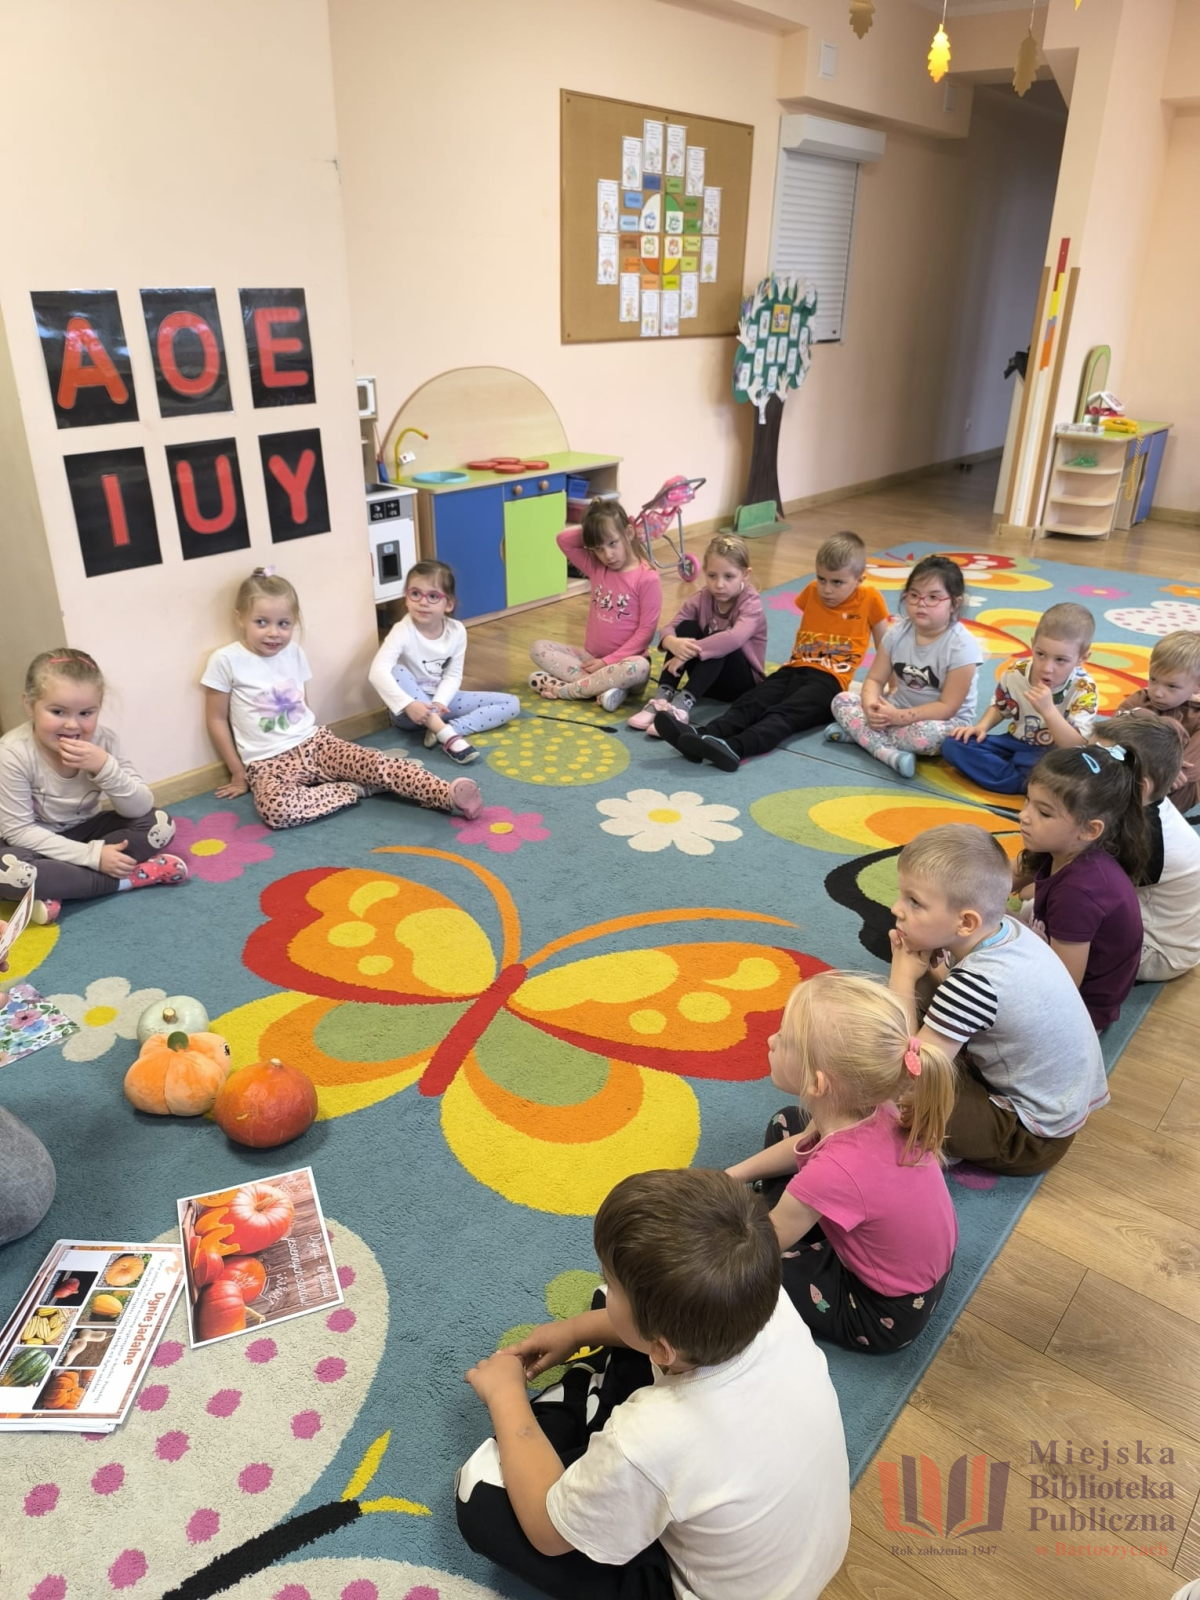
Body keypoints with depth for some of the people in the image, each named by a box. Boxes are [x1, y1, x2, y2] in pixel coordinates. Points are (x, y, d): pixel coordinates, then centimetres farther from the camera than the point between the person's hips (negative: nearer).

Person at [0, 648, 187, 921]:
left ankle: (57, 890, -23)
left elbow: (140, 809, -17)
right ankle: (129, 877, -24)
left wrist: (105, 767, -35)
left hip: (84, 831, 4)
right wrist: (92, 855, -30)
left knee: (160, 823, -16)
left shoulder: (103, 740, -15)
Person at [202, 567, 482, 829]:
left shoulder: (294, 653, 5)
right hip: (270, 762, -4)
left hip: (314, 741, 4)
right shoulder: (226, 660, -9)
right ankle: (354, 788, -21)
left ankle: (449, 796, -33)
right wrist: (239, 774, 0)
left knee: (374, 763, -22)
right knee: (276, 808, -37)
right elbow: (216, 720, -3)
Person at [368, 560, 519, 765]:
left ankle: (448, 731, -24)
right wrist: (408, 704, -44)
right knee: (396, 672, -36)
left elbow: (453, 675, -6)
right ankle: (446, 733, -39)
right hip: (409, 709, -4)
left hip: (441, 700, 4)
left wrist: (439, 702, -25)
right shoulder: (403, 631, -22)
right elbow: (377, 672, -34)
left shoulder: (457, 631, -9)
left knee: (511, 704, -5)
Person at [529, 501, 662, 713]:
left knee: (638, 667, -40)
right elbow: (563, 540, 4)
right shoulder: (596, 568, 5)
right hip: (592, 657, 6)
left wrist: (609, 661, -18)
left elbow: (646, 630, -15)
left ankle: (563, 689, -27)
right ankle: (602, 686, -27)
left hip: (624, 659, -6)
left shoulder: (647, 578, -13)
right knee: (539, 648, -10)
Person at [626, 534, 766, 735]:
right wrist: (674, 644, -37)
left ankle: (683, 703, -42)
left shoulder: (751, 604, -18)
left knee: (719, 643, -33)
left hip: (744, 682, -4)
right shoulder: (701, 599, -4)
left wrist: (689, 652, -41)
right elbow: (668, 630, -13)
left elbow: (734, 638, -39)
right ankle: (663, 698, -27)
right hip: (708, 681, 4)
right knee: (686, 627, -19)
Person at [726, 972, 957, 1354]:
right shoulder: (870, 1107, -20)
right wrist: (734, 1175, 4)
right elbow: (802, 1145, 6)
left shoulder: (834, 1173, -40)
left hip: (885, 1314, -7)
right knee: (785, 1124, 11)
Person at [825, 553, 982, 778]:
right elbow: (874, 679, -3)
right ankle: (889, 753, -29)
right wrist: (871, 705, -26)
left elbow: (947, 707, -22)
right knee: (841, 700, -10)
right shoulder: (897, 633, -5)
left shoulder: (961, 647, -21)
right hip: (897, 710, 6)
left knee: (931, 734, -40)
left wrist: (901, 717, -29)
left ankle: (858, 732, -19)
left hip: (944, 721, -5)